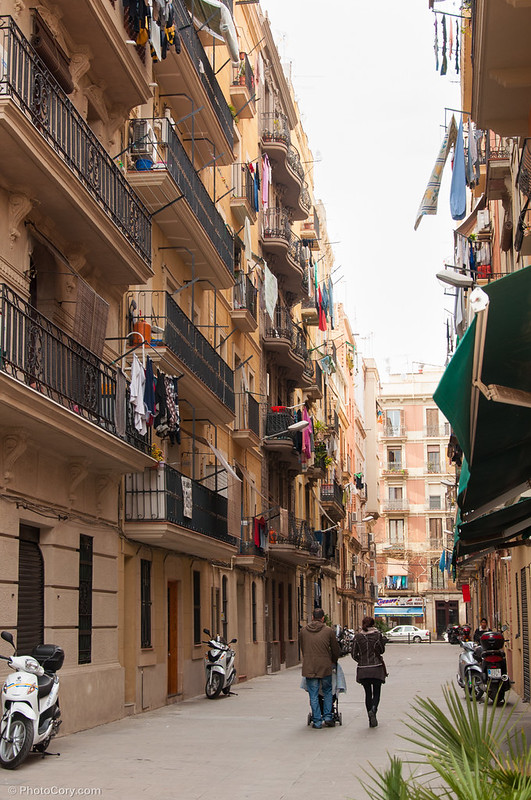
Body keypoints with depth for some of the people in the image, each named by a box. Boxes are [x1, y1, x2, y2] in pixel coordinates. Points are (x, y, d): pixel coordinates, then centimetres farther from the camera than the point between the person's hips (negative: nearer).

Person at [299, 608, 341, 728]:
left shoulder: (303, 631, 5)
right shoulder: (328, 631, -1)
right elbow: (336, 650, 6)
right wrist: (333, 662, 24)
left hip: (309, 668, 1)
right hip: (325, 667, -1)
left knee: (313, 695, 5)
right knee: (327, 692, 16)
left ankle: (317, 721, 6)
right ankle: (328, 717, 12)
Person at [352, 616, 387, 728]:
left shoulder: (358, 636, -1)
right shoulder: (378, 635, -5)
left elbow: (354, 655, 1)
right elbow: (382, 651, 5)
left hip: (363, 669, 1)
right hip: (377, 668, -1)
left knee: (368, 693, 11)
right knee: (376, 692, 7)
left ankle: (372, 720, 7)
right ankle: (373, 709, -23)